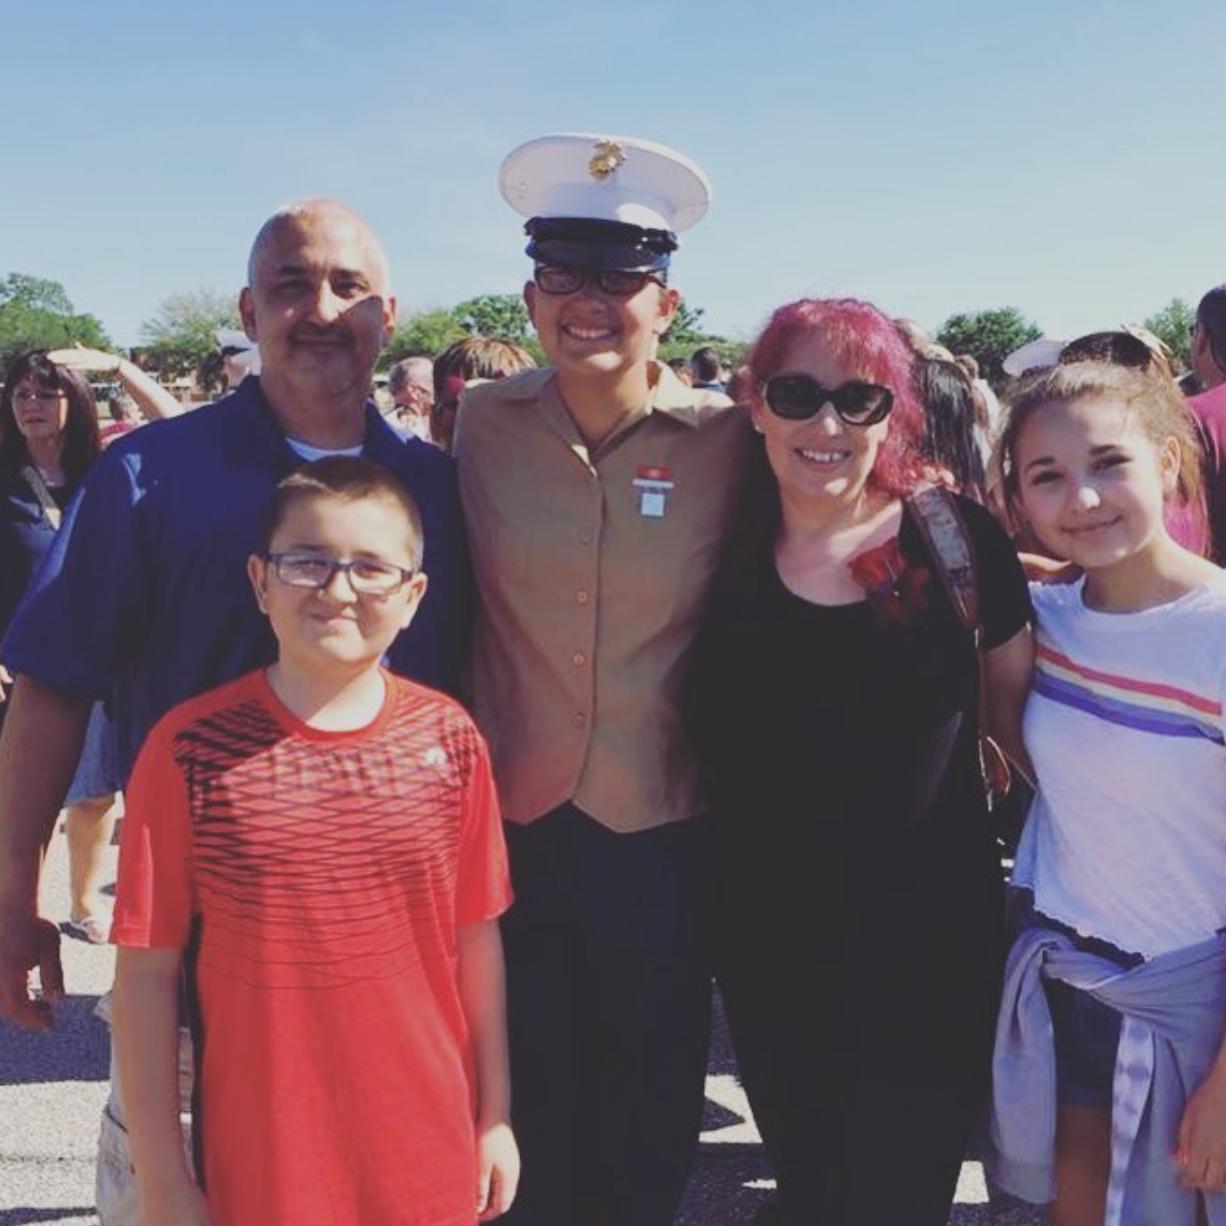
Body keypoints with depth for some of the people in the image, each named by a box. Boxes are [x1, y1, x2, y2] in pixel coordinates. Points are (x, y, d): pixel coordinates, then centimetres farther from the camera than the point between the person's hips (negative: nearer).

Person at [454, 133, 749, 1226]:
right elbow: (454, 608, 7)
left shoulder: (724, 439, -9)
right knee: (530, 1117, 18)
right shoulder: (486, 425, -3)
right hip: (514, 823, 1)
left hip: (664, 835, -1)